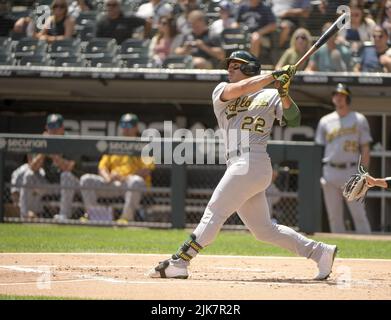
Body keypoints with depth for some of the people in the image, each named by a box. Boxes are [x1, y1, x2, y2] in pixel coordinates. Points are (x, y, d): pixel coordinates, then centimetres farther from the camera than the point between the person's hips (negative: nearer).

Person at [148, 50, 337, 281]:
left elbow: (294, 120, -3)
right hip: (237, 165, 6)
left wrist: (284, 95, -17)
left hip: (253, 163, -6)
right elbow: (238, 89, -3)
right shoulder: (221, 92, 19)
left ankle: (179, 262, -15)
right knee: (264, 229, 8)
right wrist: (273, 76, -6)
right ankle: (320, 252, 14)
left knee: (215, 211, -12)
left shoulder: (270, 96, 8)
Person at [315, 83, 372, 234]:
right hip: (330, 171, 3)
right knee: (334, 216, 3)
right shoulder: (325, 121, 13)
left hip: (351, 171, -3)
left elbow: (365, 149, 3)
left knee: (359, 214, -8)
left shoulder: (359, 120, 5)